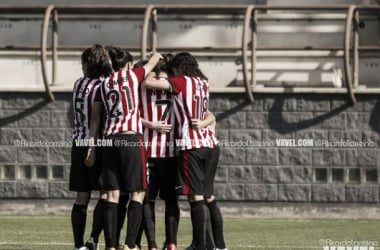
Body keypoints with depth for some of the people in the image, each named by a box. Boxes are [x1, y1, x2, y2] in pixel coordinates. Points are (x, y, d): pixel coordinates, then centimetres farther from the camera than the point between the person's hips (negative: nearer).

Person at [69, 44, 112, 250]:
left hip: (78, 144, 7)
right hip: (95, 144, -7)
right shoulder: (100, 87, -9)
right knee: (106, 194, -5)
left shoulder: (79, 84, 12)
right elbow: (96, 119, -14)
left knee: (82, 197, 6)